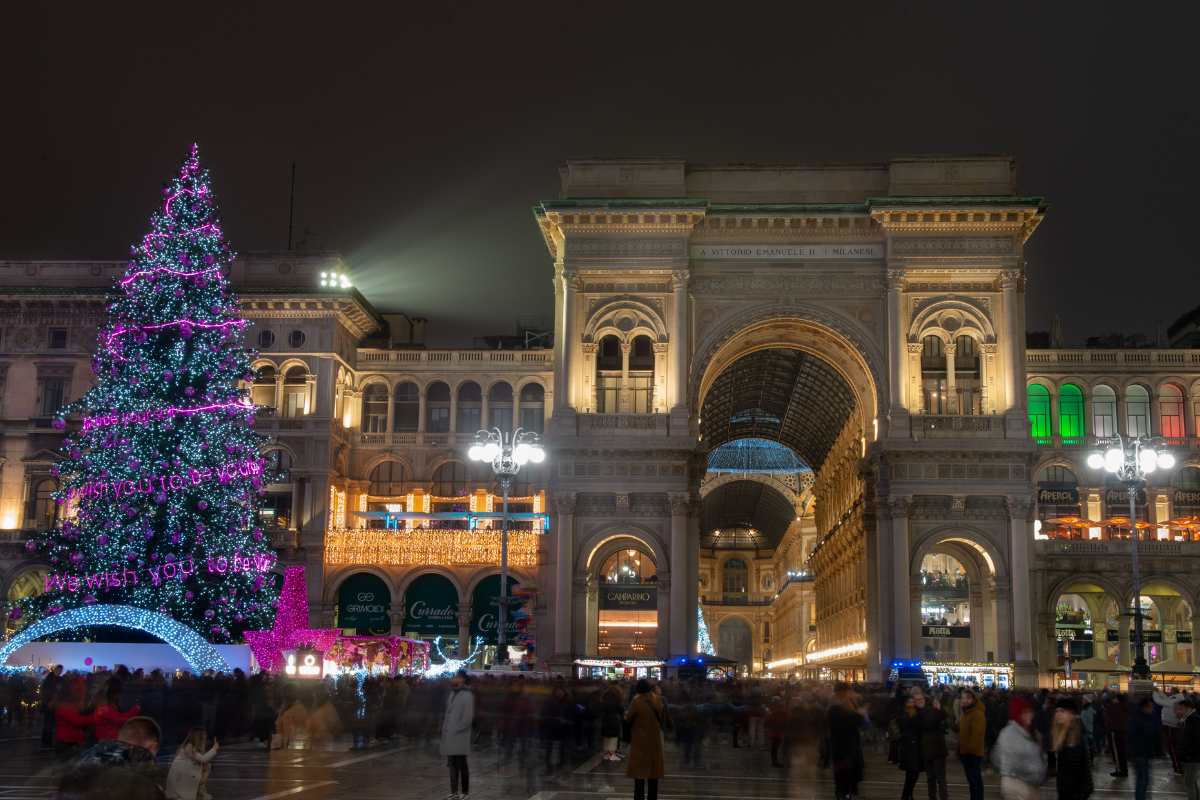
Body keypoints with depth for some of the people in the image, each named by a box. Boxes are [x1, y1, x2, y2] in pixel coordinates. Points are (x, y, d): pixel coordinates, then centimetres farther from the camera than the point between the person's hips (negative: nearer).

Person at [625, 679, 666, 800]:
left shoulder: (637, 701, -14)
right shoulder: (657, 700, 0)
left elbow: (628, 719, -6)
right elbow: (663, 717, 11)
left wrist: (626, 714, 15)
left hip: (640, 741, -4)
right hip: (654, 741, 4)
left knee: (639, 772, -1)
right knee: (653, 773, 12)